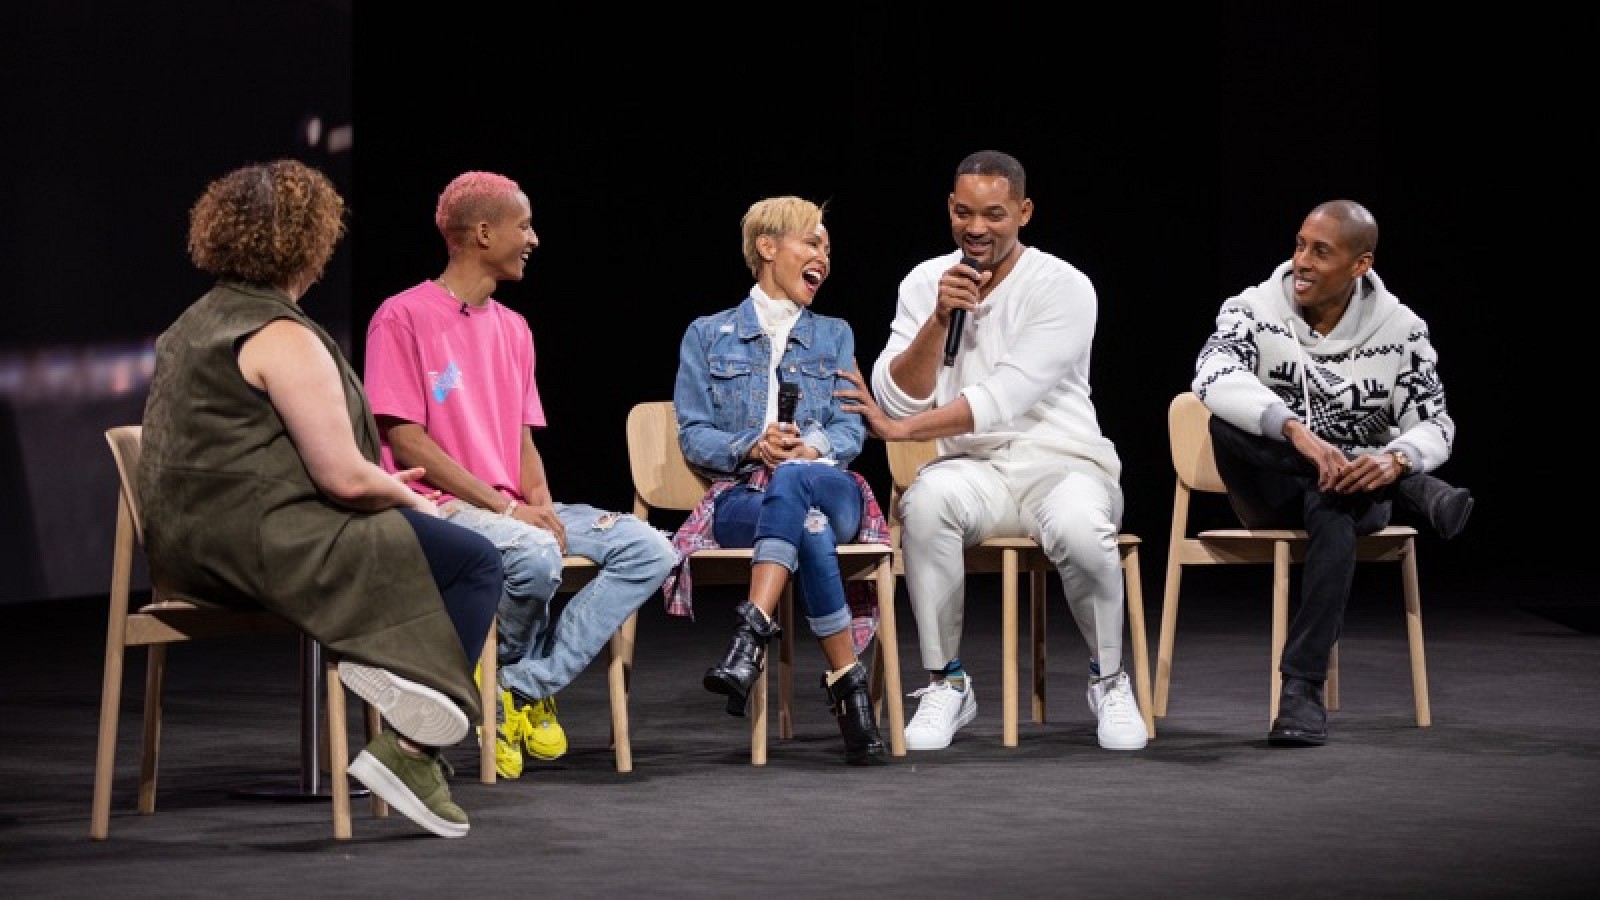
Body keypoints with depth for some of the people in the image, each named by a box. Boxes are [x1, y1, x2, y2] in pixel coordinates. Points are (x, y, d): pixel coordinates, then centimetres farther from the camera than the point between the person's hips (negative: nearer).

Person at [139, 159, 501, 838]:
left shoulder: (198, 323, 17)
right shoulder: (283, 338, -14)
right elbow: (343, 477, -18)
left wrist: (382, 485, 22)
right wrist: (403, 496, 3)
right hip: (261, 545, -10)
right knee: (474, 564, -10)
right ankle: (408, 750, -13)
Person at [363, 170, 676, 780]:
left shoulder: (512, 328, 18)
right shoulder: (403, 317, -6)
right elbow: (407, 442, -12)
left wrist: (540, 502, -6)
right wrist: (505, 507, -17)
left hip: (514, 509, 8)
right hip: (440, 507, -8)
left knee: (649, 549, -12)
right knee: (534, 556, -38)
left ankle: (524, 685, -15)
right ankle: (514, 676, -7)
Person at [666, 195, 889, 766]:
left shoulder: (835, 337, 25)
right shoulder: (707, 336, 18)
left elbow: (851, 428, 10)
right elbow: (693, 435, 7)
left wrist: (813, 451, -15)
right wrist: (751, 447, -15)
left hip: (829, 489, 1)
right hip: (739, 498, -1)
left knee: (792, 481, -42)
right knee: (808, 525, -41)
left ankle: (750, 637, -57)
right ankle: (848, 685, -47)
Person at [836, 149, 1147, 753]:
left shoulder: (1063, 287, -7)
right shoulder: (926, 283, 7)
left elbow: (1007, 397, -17)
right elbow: (899, 399, -1)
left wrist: (903, 428, -18)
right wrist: (939, 318, -13)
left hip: (1062, 462, -2)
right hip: (974, 470, 2)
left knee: (1080, 528, -38)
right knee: (927, 497, -34)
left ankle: (1108, 680, -8)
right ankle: (947, 682, -17)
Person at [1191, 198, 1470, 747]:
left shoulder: (1400, 331, -4)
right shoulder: (1254, 310, -8)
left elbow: (1435, 426, -6)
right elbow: (1212, 376, -28)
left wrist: (1395, 459, -32)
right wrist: (1297, 431, -43)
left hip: (1358, 489, -1)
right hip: (1271, 493, 1)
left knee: (1333, 506, -39)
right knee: (1226, 421, -32)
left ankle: (1303, 687, -37)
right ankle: (1419, 494, -26)